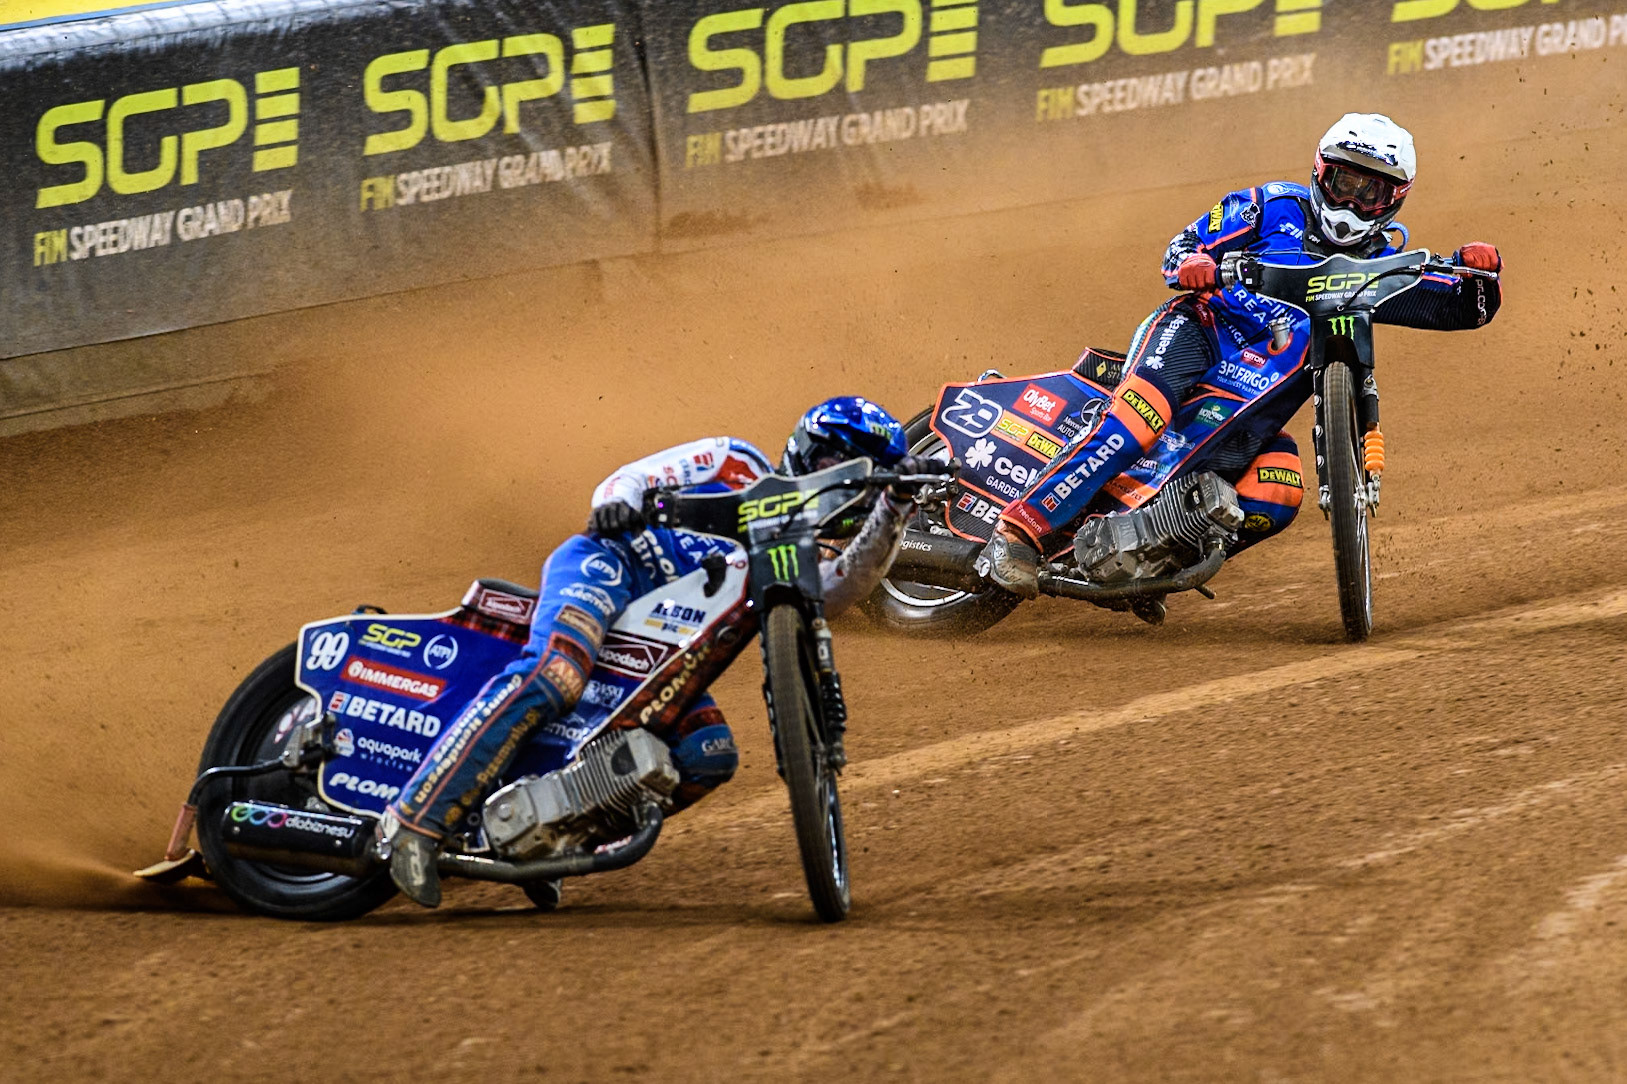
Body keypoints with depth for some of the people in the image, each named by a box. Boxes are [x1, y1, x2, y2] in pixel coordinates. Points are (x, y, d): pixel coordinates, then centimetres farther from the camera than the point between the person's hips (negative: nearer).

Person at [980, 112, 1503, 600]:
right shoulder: (1277, 207, 8)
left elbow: (1463, 307, 11)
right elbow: (1185, 243, 5)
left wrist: (1476, 269, -12)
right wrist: (1190, 262, -21)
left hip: (1253, 409, 4)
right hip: (1200, 334, -4)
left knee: (1276, 497, -23)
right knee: (1139, 418, -35)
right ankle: (1020, 529, -39)